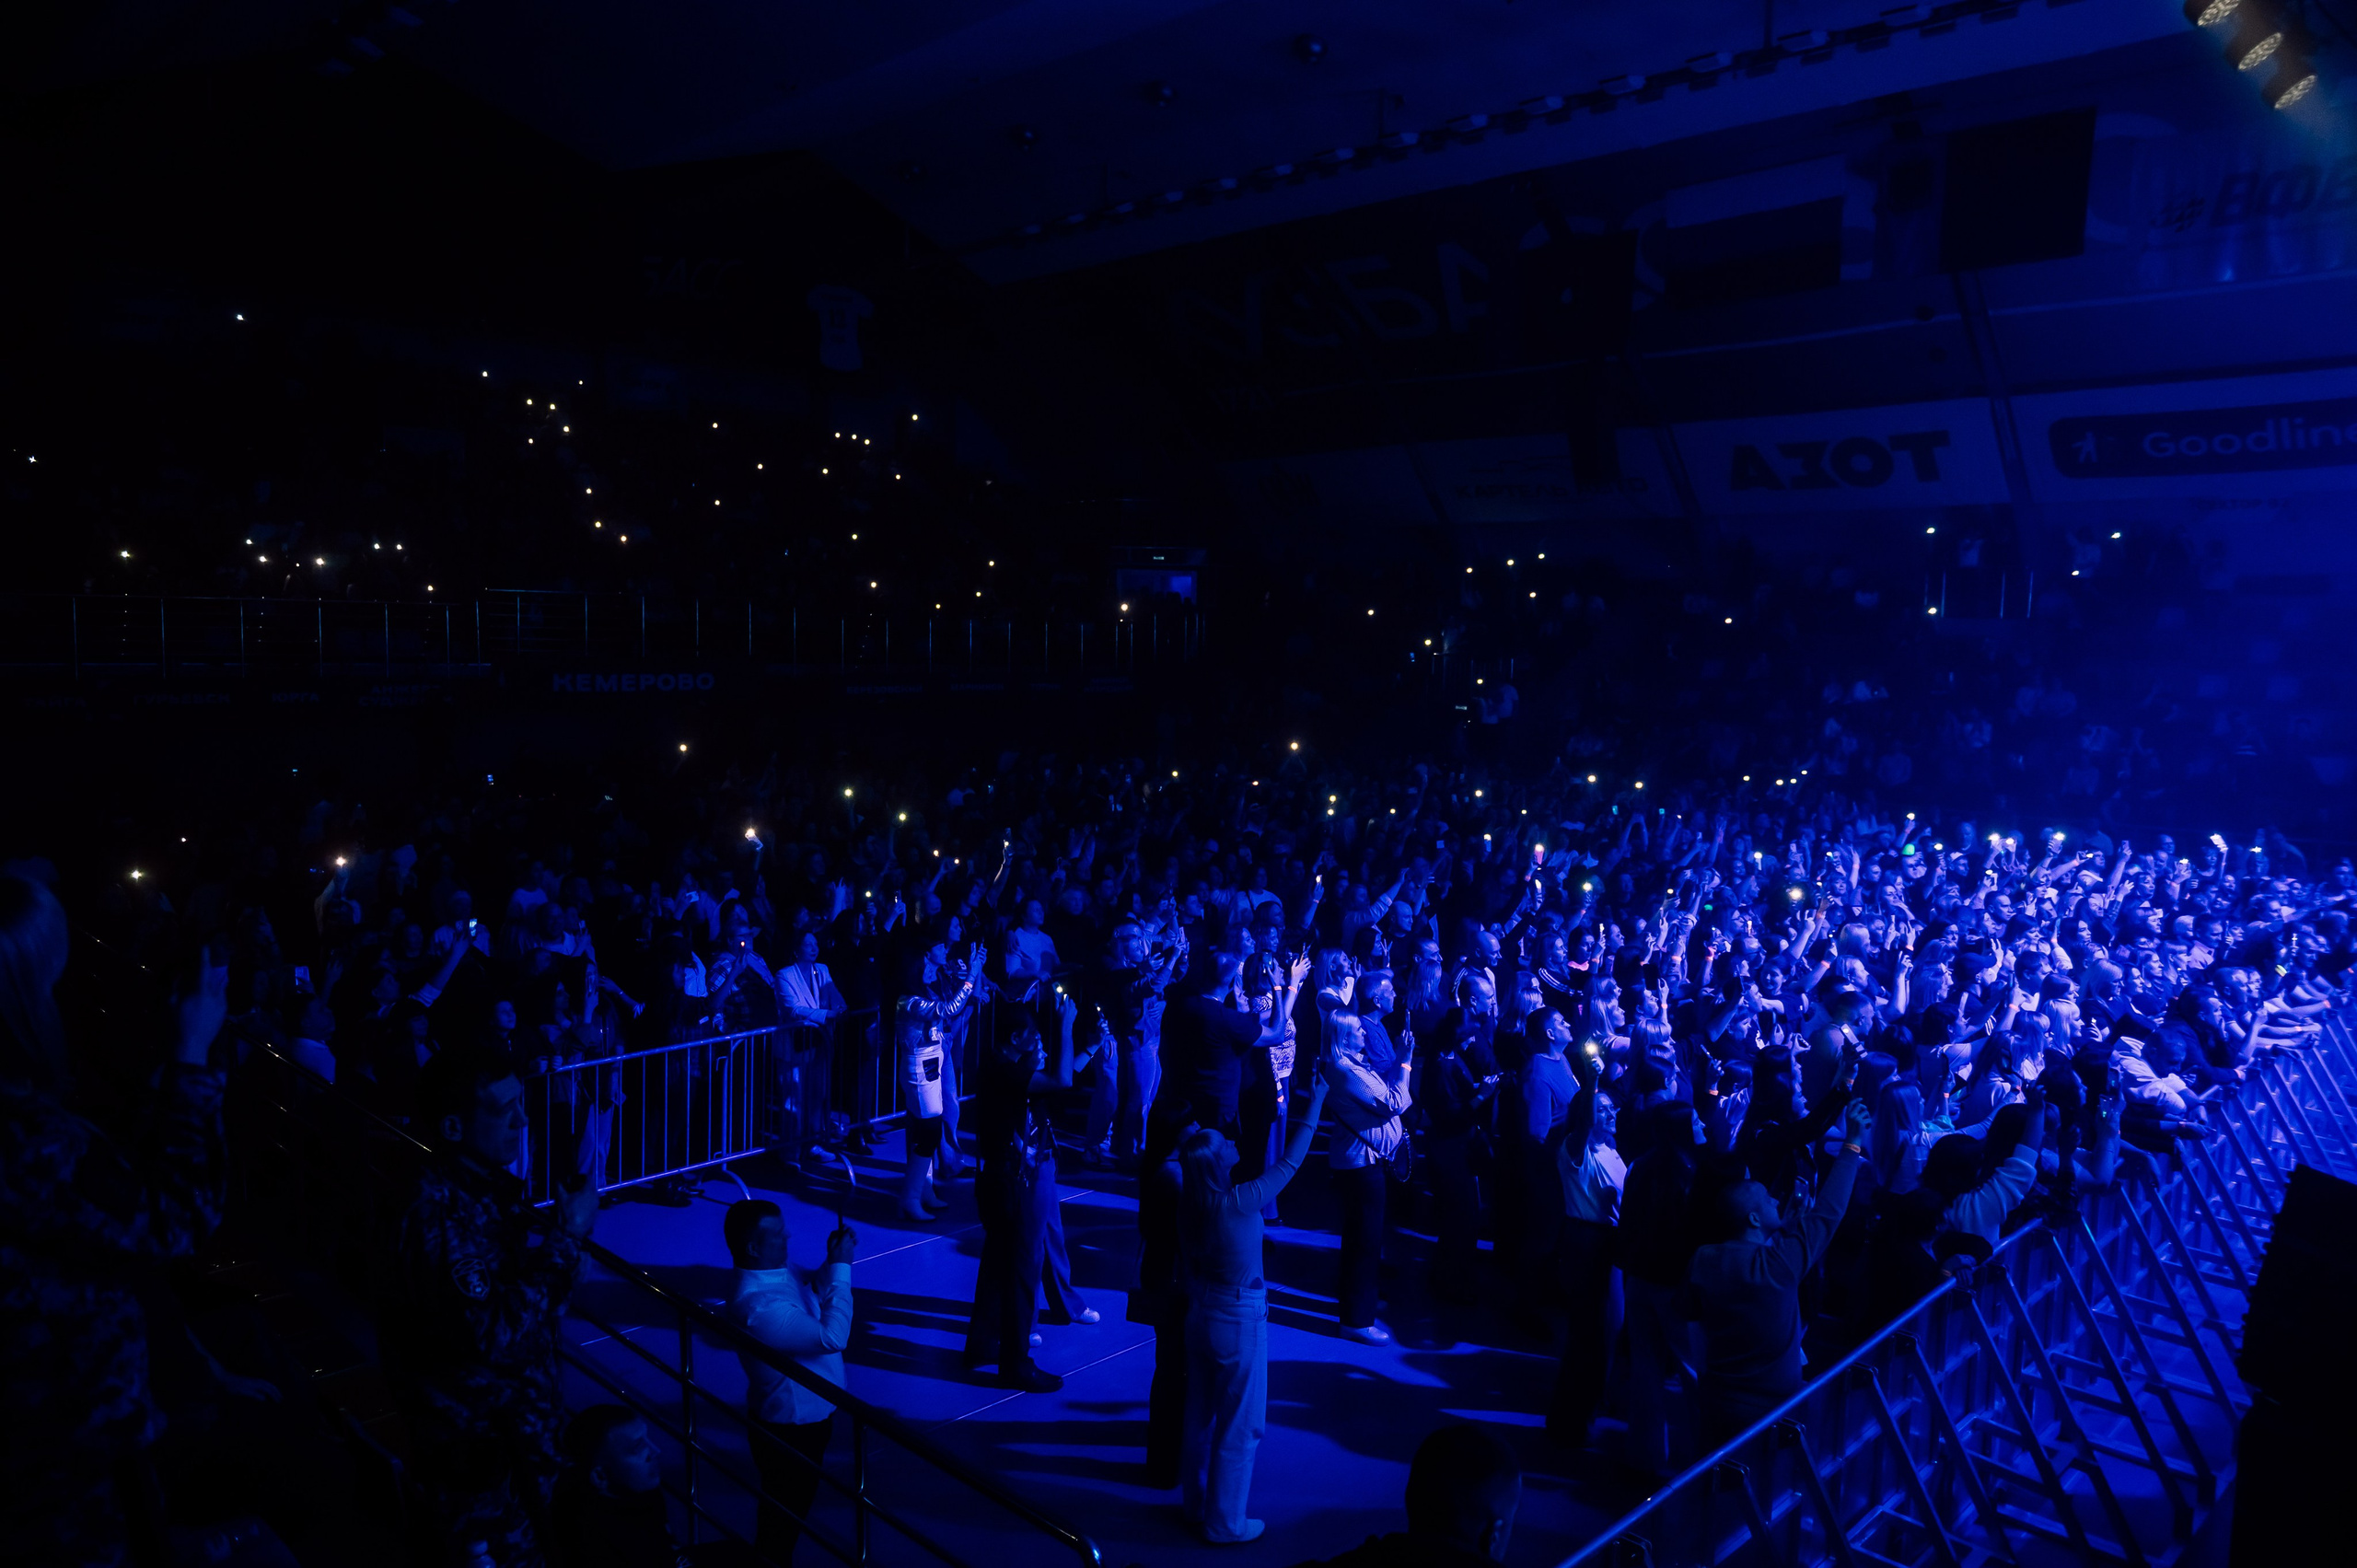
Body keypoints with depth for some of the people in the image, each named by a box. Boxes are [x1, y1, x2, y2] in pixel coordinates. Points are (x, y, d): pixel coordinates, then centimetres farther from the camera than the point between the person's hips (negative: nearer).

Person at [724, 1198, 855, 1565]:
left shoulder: (781, 1269, -9)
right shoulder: (758, 1306, -37)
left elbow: (816, 1288, 11)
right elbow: (832, 1337, -38)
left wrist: (833, 1262, -11)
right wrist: (841, 1267, -32)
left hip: (807, 1414, 9)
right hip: (789, 1429, -9)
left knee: (791, 1509, 30)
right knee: (784, 1517, 14)